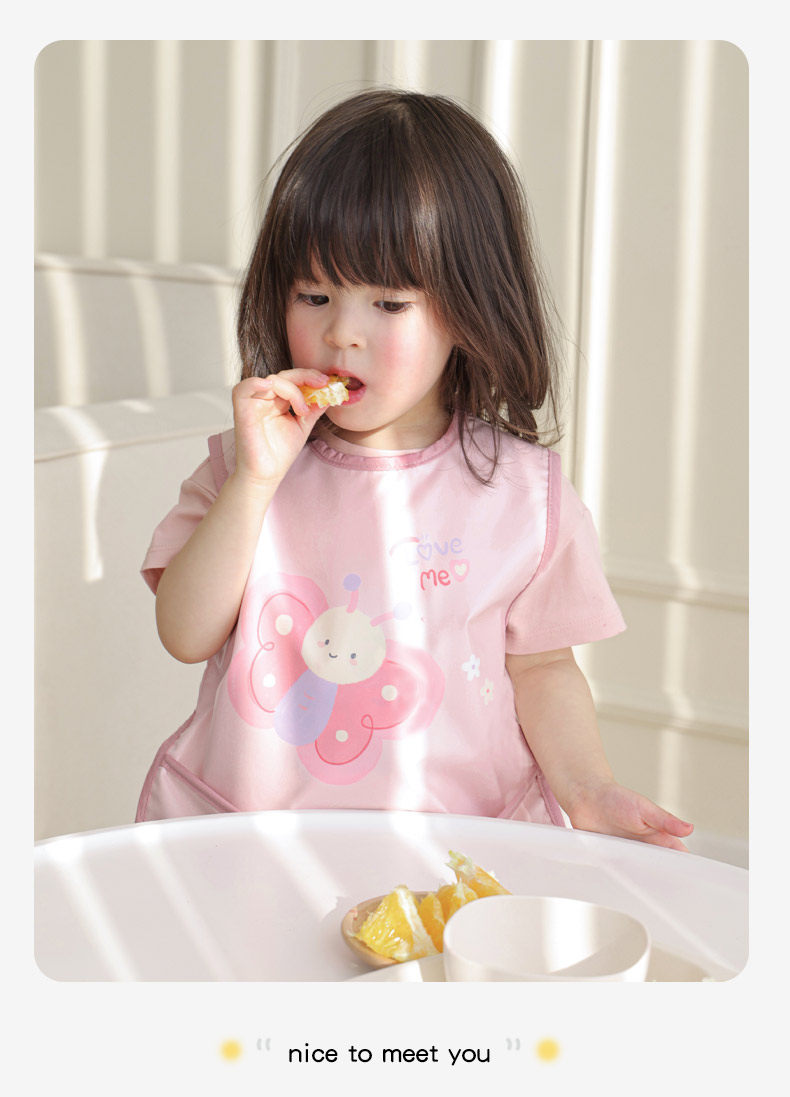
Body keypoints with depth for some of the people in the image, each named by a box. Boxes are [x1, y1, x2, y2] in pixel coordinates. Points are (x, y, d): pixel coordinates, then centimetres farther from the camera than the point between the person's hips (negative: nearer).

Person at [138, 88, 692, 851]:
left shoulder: (521, 492, 0)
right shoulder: (249, 464, 4)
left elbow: (540, 667, 8)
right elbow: (186, 636, -4)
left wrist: (586, 787, -9)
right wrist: (255, 481, -13)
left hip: (457, 834, -1)